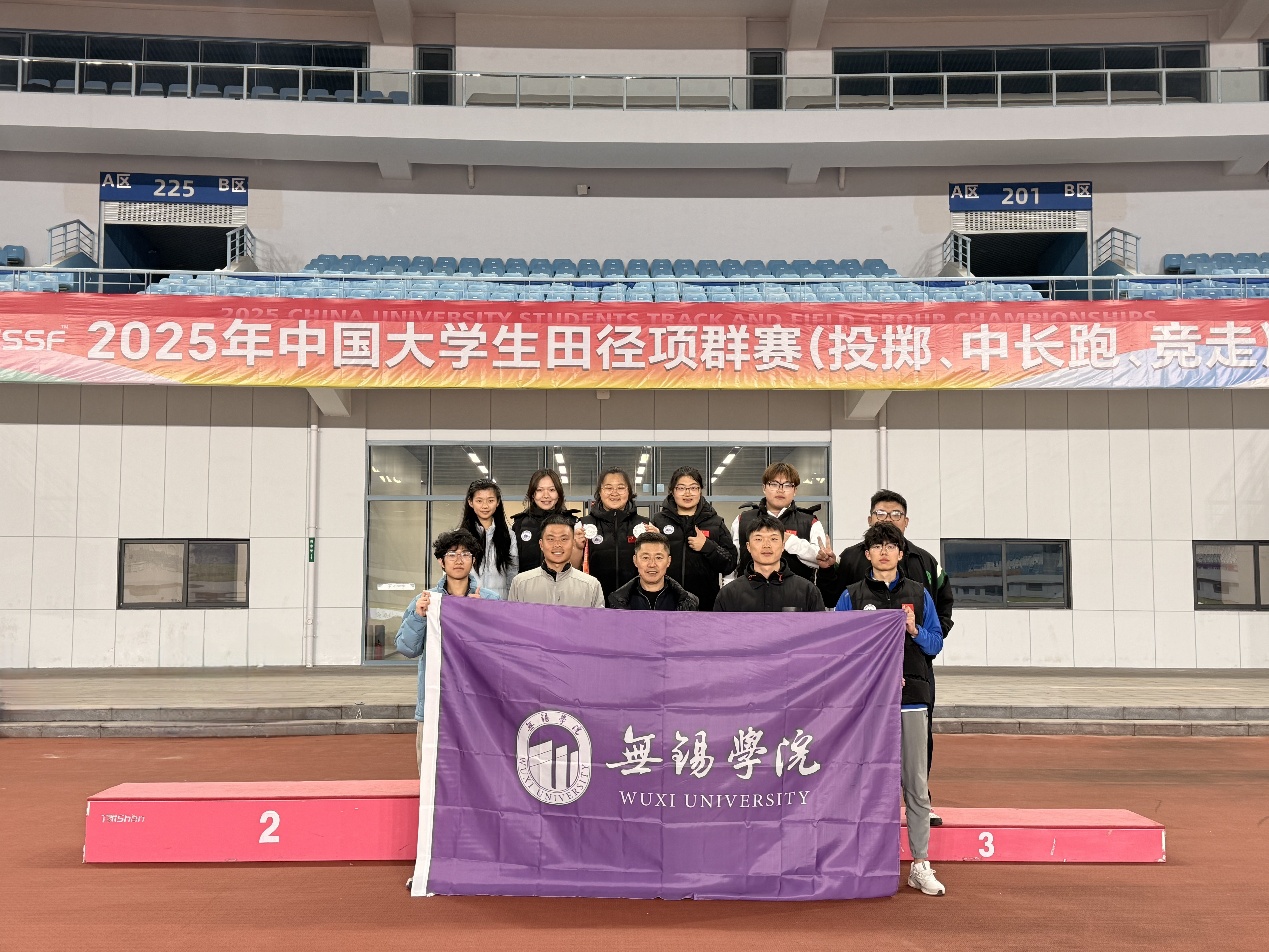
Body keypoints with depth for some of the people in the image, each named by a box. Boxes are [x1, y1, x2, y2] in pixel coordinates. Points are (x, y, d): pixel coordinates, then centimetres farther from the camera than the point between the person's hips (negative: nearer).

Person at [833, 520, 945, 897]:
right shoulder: (852, 596, 7)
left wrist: (915, 630, -9)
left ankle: (920, 864, 9)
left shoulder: (919, 594, 12)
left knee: (916, 783, 2)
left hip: (912, 699, 1)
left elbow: (936, 643, 12)